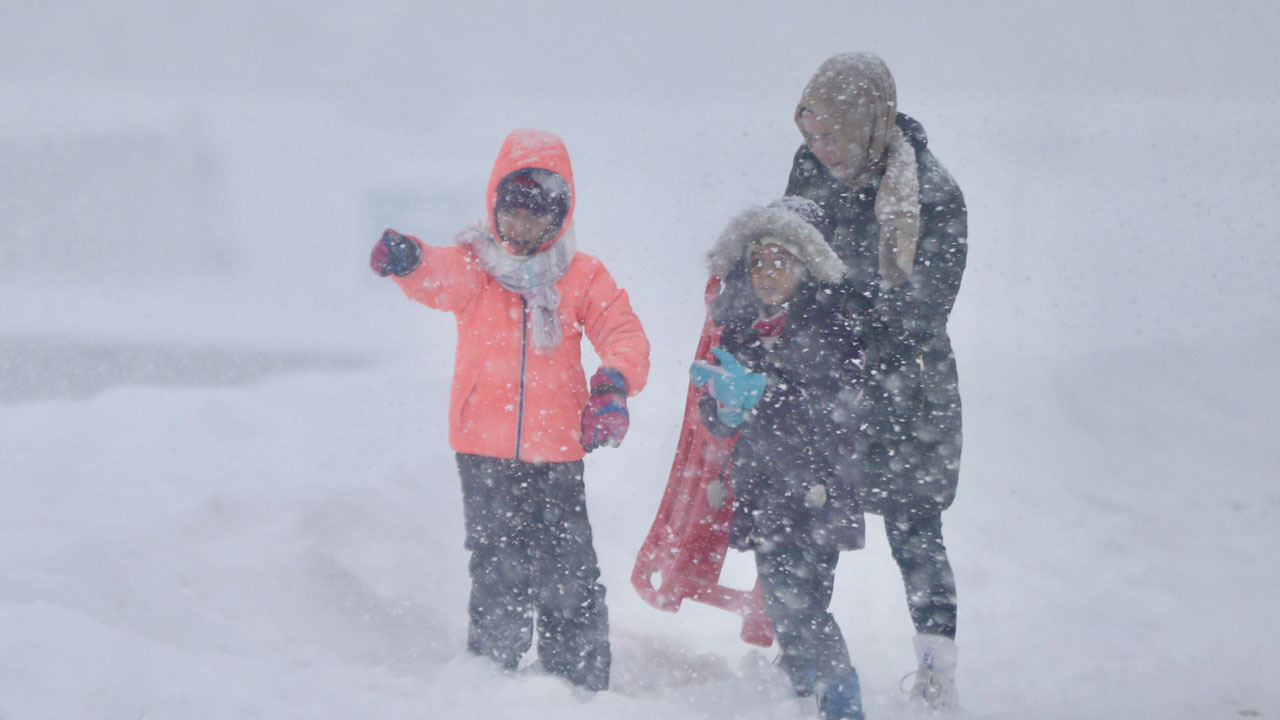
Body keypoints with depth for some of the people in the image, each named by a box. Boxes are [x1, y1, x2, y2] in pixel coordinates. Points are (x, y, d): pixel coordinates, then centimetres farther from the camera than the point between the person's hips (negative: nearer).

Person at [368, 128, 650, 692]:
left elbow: (624, 334, 0)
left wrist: (615, 381, -23)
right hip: (486, 453, -1)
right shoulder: (475, 266, 2)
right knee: (500, 577, 0)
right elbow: (442, 278, -20)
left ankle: (582, 691, 11)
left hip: (557, 454, 1)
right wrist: (408, 262, -45)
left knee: (571, 581, 0)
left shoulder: (581, 276, 8)